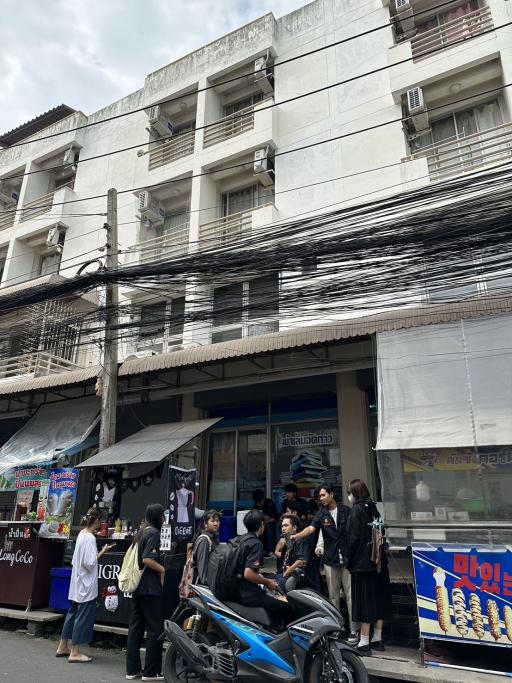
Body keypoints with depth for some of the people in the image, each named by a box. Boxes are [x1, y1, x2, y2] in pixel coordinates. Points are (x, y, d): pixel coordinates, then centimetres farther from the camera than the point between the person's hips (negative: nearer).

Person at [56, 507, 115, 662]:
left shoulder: (82, 534, 6)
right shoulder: (90, 538, -21)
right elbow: (90, 562, -23)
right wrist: (102, 551, -13)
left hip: (78, 583, 9)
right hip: (86, 584, -9)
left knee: (73, 613, 19)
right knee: (83, 616, 1)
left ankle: (63, 647, 30)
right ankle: (74, 652, 9)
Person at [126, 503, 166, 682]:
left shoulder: (141, 532, 12)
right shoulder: (154, 533, -14)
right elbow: (147, 559, -23)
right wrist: (164, 570, -13)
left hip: (138, 586, 9)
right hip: (150, 588, -9)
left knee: (136, 627, 13)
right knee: (155, 629, 1)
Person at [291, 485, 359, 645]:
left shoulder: (346, 510, 2)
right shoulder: (321, 514, 4)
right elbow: (311, 528, -11)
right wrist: (296, 536, -28)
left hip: (347, 558, -2)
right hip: (330, 559, 2)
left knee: (350, 595, -1)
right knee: (333, 595, 9)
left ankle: (354, 630, 6)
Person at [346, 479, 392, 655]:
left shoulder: (357, 510, -13)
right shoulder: (373, 509, 8)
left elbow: (353, 538, -16)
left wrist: (349, 561, -6)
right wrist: (379, 556, 17)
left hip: (363, 563, -7)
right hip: (379, 561, 7)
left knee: (364, 601, 0)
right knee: (379, 599, 13)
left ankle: (364, 643, 6)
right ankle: (377, 639, 23)